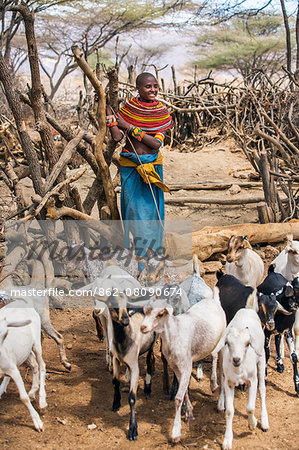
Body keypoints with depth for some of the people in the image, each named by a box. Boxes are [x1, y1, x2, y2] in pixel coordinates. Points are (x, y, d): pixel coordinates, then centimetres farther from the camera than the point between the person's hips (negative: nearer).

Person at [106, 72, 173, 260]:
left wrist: (131, 127, -16)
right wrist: (108, 109, -12)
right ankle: (138, 254, 11)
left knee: (153, 209, 4)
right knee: (134, 209, 1)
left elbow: (157, 144, -11)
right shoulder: (128, 108, -2)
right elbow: (117, 137, -11)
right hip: (130, 167, -1)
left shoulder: (161, 112, -1)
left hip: (153, 166, 1)